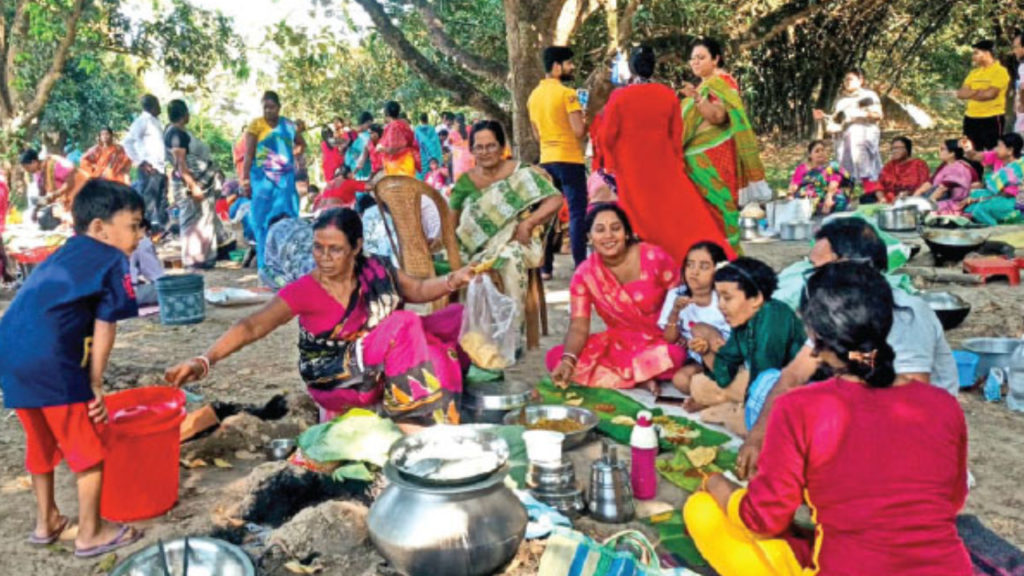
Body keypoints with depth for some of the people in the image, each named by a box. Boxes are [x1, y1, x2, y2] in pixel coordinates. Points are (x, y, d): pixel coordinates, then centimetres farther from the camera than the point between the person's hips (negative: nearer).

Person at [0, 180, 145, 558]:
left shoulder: (61, 256, 25)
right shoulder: (112, 259, 2)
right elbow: (104, 327, -3)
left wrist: (86, 381, 26)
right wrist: (95, 384, 3)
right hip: (49, 360, -8)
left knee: (40, 443, 25)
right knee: (88, 449, 7)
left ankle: (46, 521, 39)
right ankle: (90, 534, 17)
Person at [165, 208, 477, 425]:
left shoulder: (375, 270, -4)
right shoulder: (304, 291, -17)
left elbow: (418, 290, 9)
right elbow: (252, 327, -23)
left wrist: (454, 280, -9)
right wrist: (205, 361, -36)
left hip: (379, 371, 6)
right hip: (335, 383, -5)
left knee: (456, 316, -8)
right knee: (404, 325, -28)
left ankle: (445, 414, -5)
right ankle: (420, 420, -18)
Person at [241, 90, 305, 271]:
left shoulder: (288, 125, 8)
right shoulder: (256, 125, -4)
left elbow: (301, 144, 25)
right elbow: (249, 155, -7)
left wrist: (290, 154, 7)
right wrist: (245, 180, -14)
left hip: (285, 179, 4)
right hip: (263, 179, -4)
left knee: (287, 218, 4)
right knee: (264, 219, -2)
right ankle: (266, 262, 2)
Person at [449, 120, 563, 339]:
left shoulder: (521, 173, 4)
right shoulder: (465, 183, 12)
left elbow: (555, 200, -4)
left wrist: (527, 223, -16)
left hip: (520, 244, -1)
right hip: (481, 250, 1)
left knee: (510, 255, -36)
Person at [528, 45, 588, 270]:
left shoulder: (534, 95, 11)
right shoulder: (566, 93, -12)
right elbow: (579, 131, -16)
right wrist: (588, 122, 4)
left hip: (546, 160, 7)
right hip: (569, 159, -7)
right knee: (577, 213, -3)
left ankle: (545, 266, 13)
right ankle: (580, 265, -5)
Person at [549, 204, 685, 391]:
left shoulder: (654, 257, -14)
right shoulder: (584, 274, -8)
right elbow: (578, 327, -13)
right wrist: (567, 360, -32)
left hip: (661, 340, -3)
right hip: (619, 342, 3)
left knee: (675, 356, -39)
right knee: (556, 357, -17)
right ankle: (642, 379, -16)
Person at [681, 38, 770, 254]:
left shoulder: (721, 84, -4)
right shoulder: (703, 87, 21)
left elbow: (718, 116, -21)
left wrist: (697, 98, -31)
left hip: (714, 157, -8)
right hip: (696, 158, 8)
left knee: (714, 203, -11)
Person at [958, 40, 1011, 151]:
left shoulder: (1000, 71, -7)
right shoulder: (974, 72, 14)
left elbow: (990, 94, -18)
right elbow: (961, 93, 6)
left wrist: (970, 93, -3)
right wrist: (978, 91, -11)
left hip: (992, 119, -7)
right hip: (971, 119, 7)